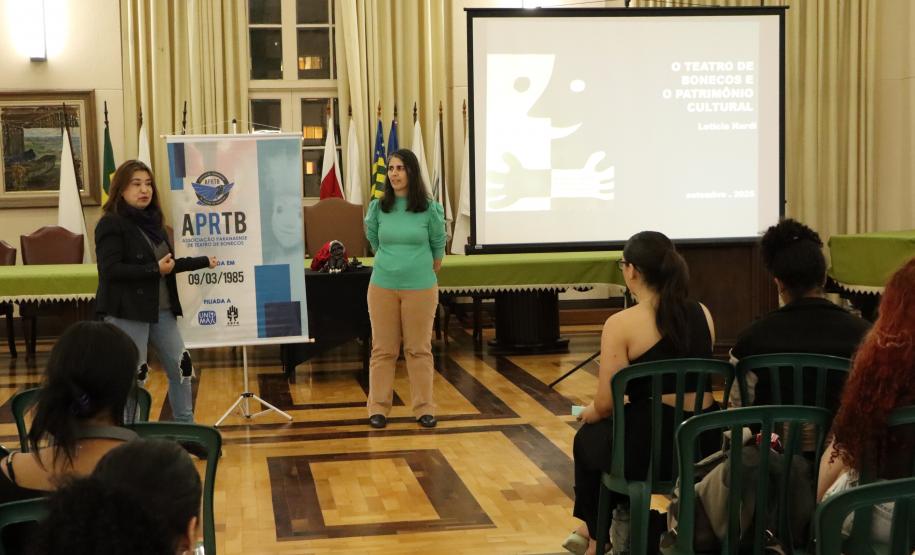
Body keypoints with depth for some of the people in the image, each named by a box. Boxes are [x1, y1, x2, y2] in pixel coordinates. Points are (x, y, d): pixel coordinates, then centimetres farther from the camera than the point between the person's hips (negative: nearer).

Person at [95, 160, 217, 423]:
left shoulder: (152, 221, 12)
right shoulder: (111, 224, -12)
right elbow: (110, 270, -22)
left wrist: (203, 261, 24)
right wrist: (155, 270, -21)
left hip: (162, 310, 8)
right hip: (127, 312, -8)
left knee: (180, 367, 11)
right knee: (132, 377, -3)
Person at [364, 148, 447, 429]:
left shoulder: (430, 209, -6)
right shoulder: (378, 207, -1)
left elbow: (438, 247, 8)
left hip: (420, 287, -1)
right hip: (382, 287, 1)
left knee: (419, 349, 6)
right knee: (383, 350, 6)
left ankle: (424, 408, 15)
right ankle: (378, 408, 14)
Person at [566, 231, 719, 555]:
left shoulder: (621, 324, -13)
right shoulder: (703, 314, 5)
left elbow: (606, 404, -12)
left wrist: (589, 414, 13)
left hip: (652, 448, -6)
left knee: (588, 439, 28)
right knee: (612, 430, 36)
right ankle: (601, 529, 48)